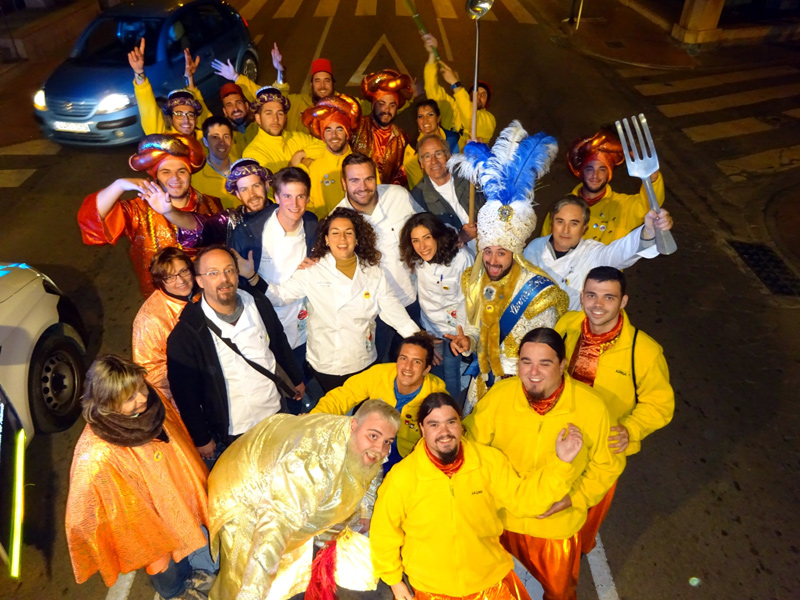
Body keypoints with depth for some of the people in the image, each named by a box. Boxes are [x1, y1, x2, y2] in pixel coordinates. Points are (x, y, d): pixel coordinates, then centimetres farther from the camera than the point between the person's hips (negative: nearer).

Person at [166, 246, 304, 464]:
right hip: (234, 434, -4)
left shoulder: (257, 302, -10)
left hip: (276, 413, 4)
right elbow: (185, 394, -14)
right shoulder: (185, 334, -23)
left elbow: (280, 343, 6)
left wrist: (297, 379, 16)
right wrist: (202, 439, -6)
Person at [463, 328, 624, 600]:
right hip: (501, 517, 1)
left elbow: (608, 465, -7)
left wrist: (572, 499, -16)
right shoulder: (498, 395, -22)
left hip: (558, 525, 0)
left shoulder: (592, 407, -22)